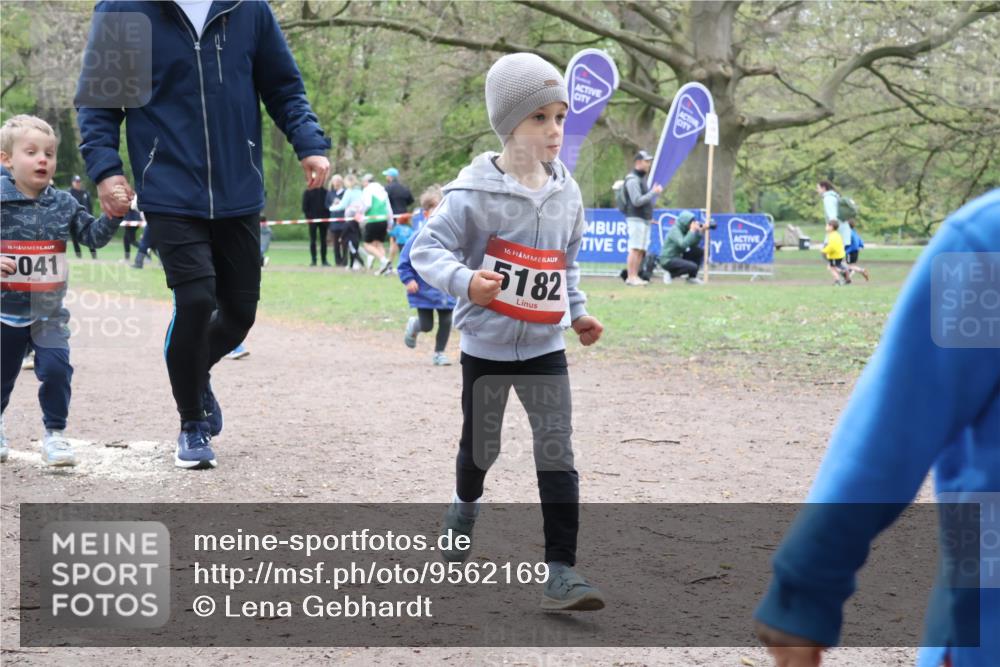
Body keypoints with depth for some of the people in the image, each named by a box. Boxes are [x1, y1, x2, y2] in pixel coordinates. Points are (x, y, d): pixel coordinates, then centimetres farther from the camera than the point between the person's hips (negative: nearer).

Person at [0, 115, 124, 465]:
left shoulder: (64, 204, 0)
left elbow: (94, 236, -3)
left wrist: (113, 214, -21)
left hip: (48, 311, 1)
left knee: (56, 368, -15)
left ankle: (54, 433, 3)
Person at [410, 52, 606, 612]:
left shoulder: (567, 193, 2)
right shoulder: (474, 193, -15)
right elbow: (427, 248, -18)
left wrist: (578, 311, 12)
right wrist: (464, 280, -36)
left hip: (546, 346, 3)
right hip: (486, 347, -3)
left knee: (557, 453, -8)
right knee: (481, 448, 16)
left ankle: (561, 573, -9)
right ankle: (465, 509, 50)